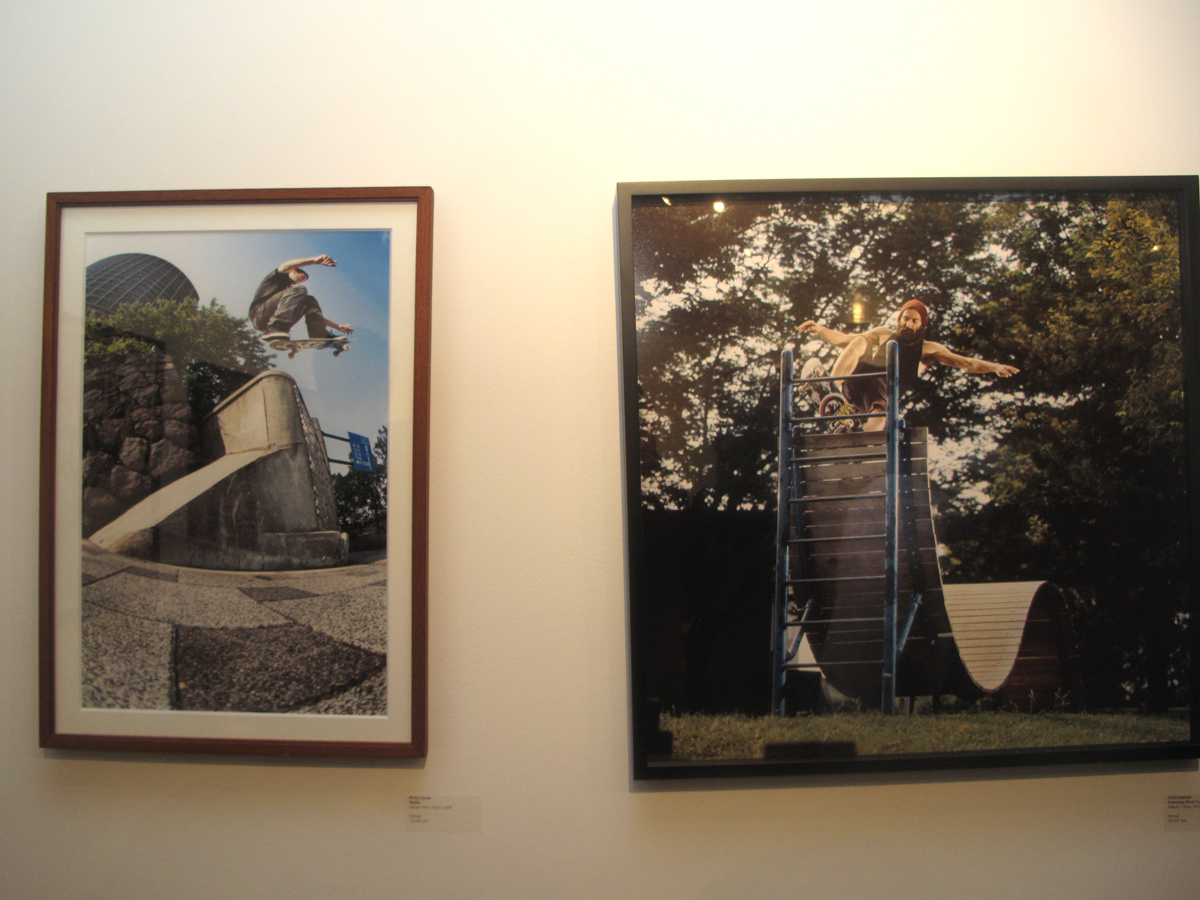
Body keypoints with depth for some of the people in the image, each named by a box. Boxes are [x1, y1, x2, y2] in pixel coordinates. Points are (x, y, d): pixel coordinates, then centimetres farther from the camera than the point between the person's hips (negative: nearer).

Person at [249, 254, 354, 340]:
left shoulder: (290, 291, 33)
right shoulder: (278, 276, 17)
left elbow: (313, 314, 33)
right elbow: (286, 266, -9)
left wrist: (337, 326, 29)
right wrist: (315, 260, -21)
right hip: (259, 313, -6)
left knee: (309, 301, 5)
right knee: (299, 291, -21)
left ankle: (321, 335, -17)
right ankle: (275, 328, -41)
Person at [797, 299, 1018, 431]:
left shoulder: (927, 349, 12)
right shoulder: (884, 335, 19)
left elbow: (964, 362, 3)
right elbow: (845, 340, 21)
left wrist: (995, 367, -14)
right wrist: (819, 329, 6)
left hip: (886, 393, -1)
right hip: (858, 386, 1)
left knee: (880, 410, -38)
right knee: (859, 341, -19)